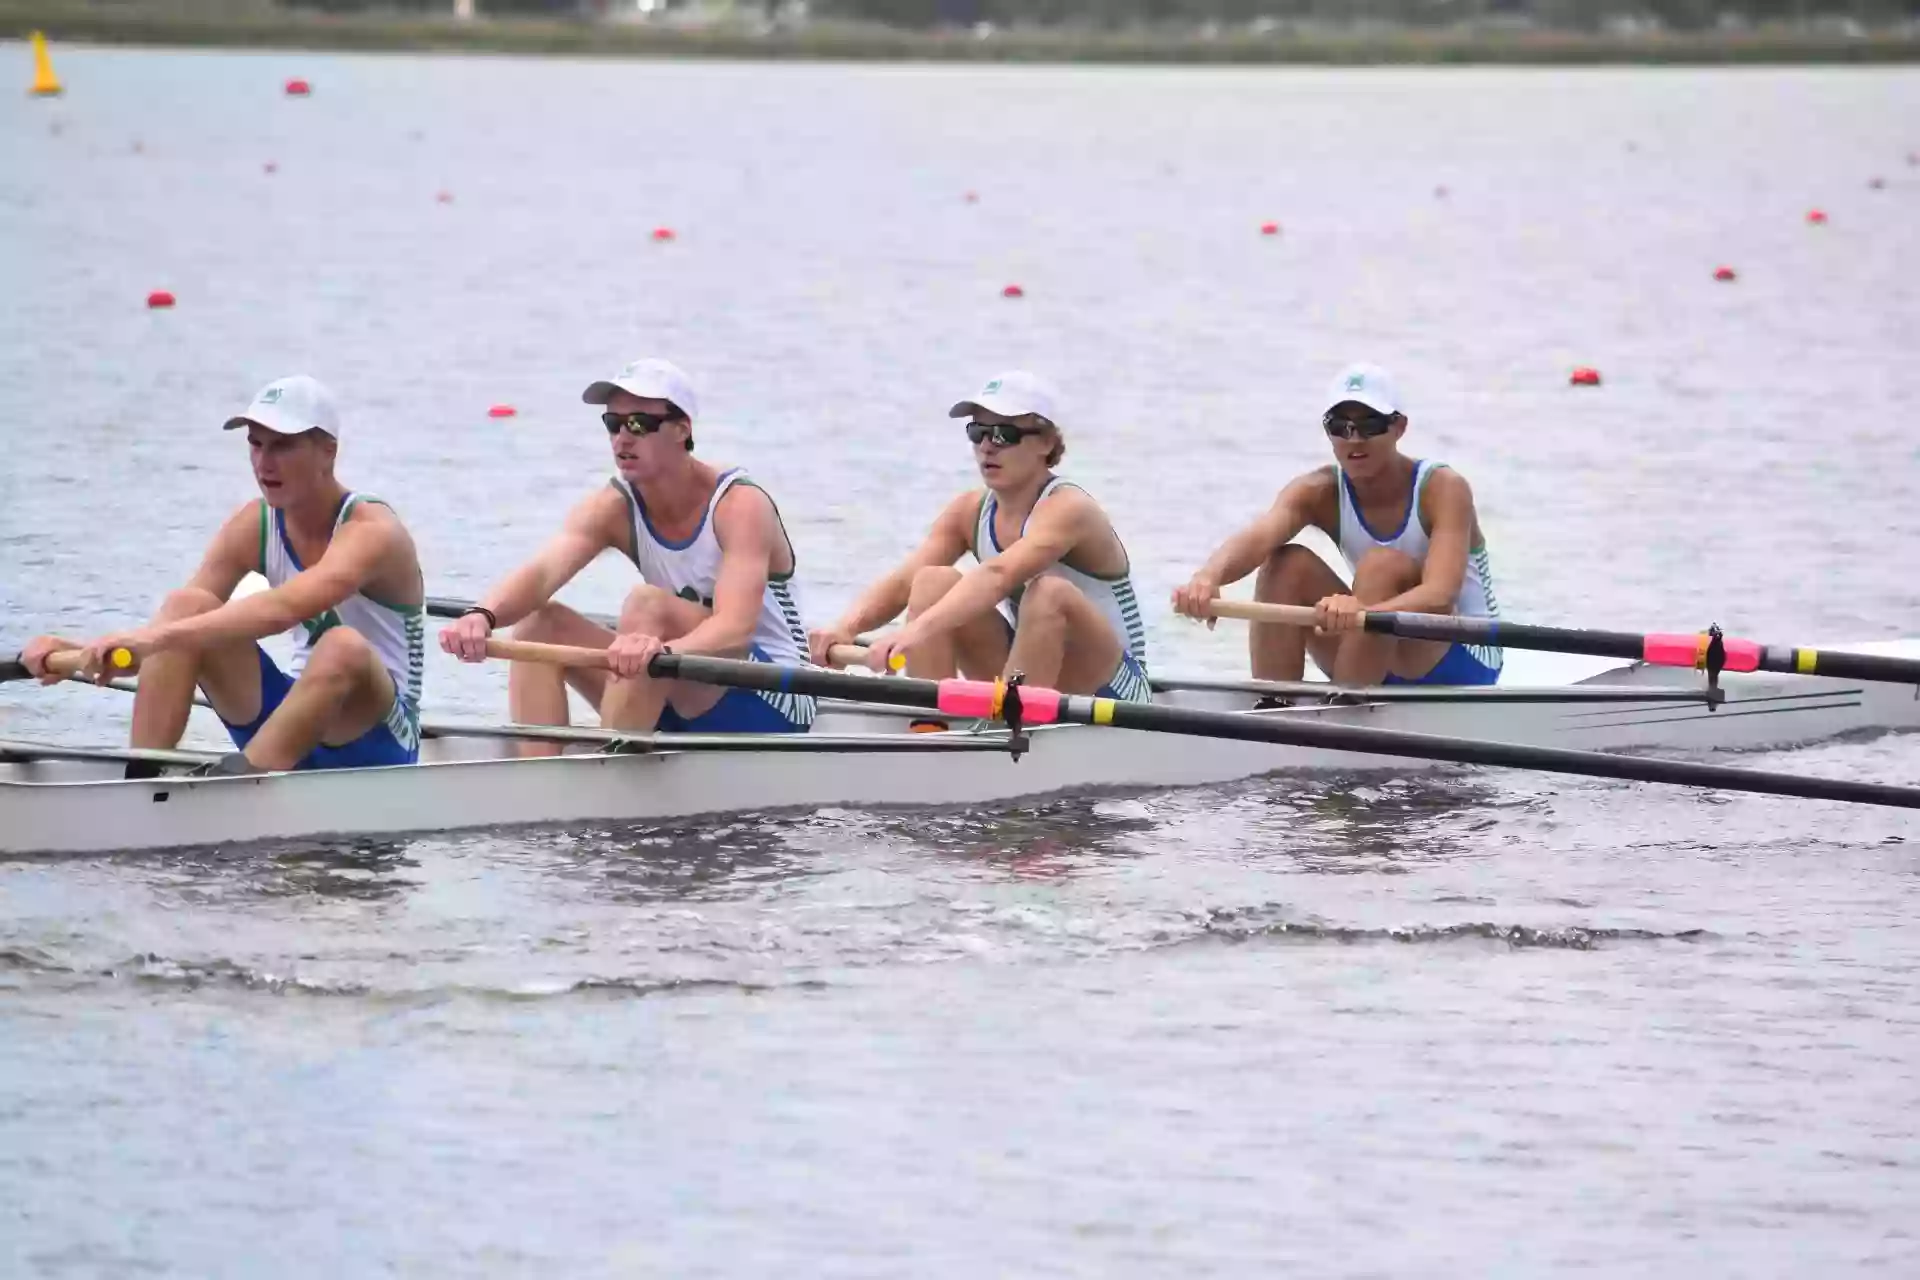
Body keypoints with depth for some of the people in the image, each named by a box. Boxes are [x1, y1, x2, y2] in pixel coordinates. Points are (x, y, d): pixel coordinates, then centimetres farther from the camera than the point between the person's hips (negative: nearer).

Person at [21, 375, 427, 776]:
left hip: (373, 738, -6)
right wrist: (79, 652, -27)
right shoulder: (253, 525, 1)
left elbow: (285, 608, -38)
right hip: (290, 717, 6)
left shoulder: (372, 530, -19)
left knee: (344, 647, -38)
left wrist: (159, 636, -49)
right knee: (185, 606, -15)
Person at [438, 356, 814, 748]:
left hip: (775, 706, -6)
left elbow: (736, 625, -33)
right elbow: (540, 572, -21)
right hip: (685, 707, 6)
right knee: (540, 622, -10)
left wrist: (663, 650, -55)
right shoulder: (614, 509, -2)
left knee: (647, 604, -29)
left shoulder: (739, 505, -18)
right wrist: (483, 616, -44)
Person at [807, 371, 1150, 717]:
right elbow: (901, 582, -14)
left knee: (1049, 592, -35)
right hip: (1028, 674, 6)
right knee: (934, 582, -14)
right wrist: (846, 627, -37)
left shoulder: (1067, 508, -21)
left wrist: (917, 631, -56)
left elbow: (999, 575, -40)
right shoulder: (969, 511, 0)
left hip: (1108, 687, -6)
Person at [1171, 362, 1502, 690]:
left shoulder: (1442, 488, -19)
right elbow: (1257, 537, -30)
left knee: (1382, 565, -29)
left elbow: (1441, 595, -35)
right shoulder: (1319, 493, -8)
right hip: (1382, 672, 4)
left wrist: (1364, 612, -56)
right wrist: (1209, 577, -54)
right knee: (1288, 564, -17)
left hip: (1466, 662, -4)